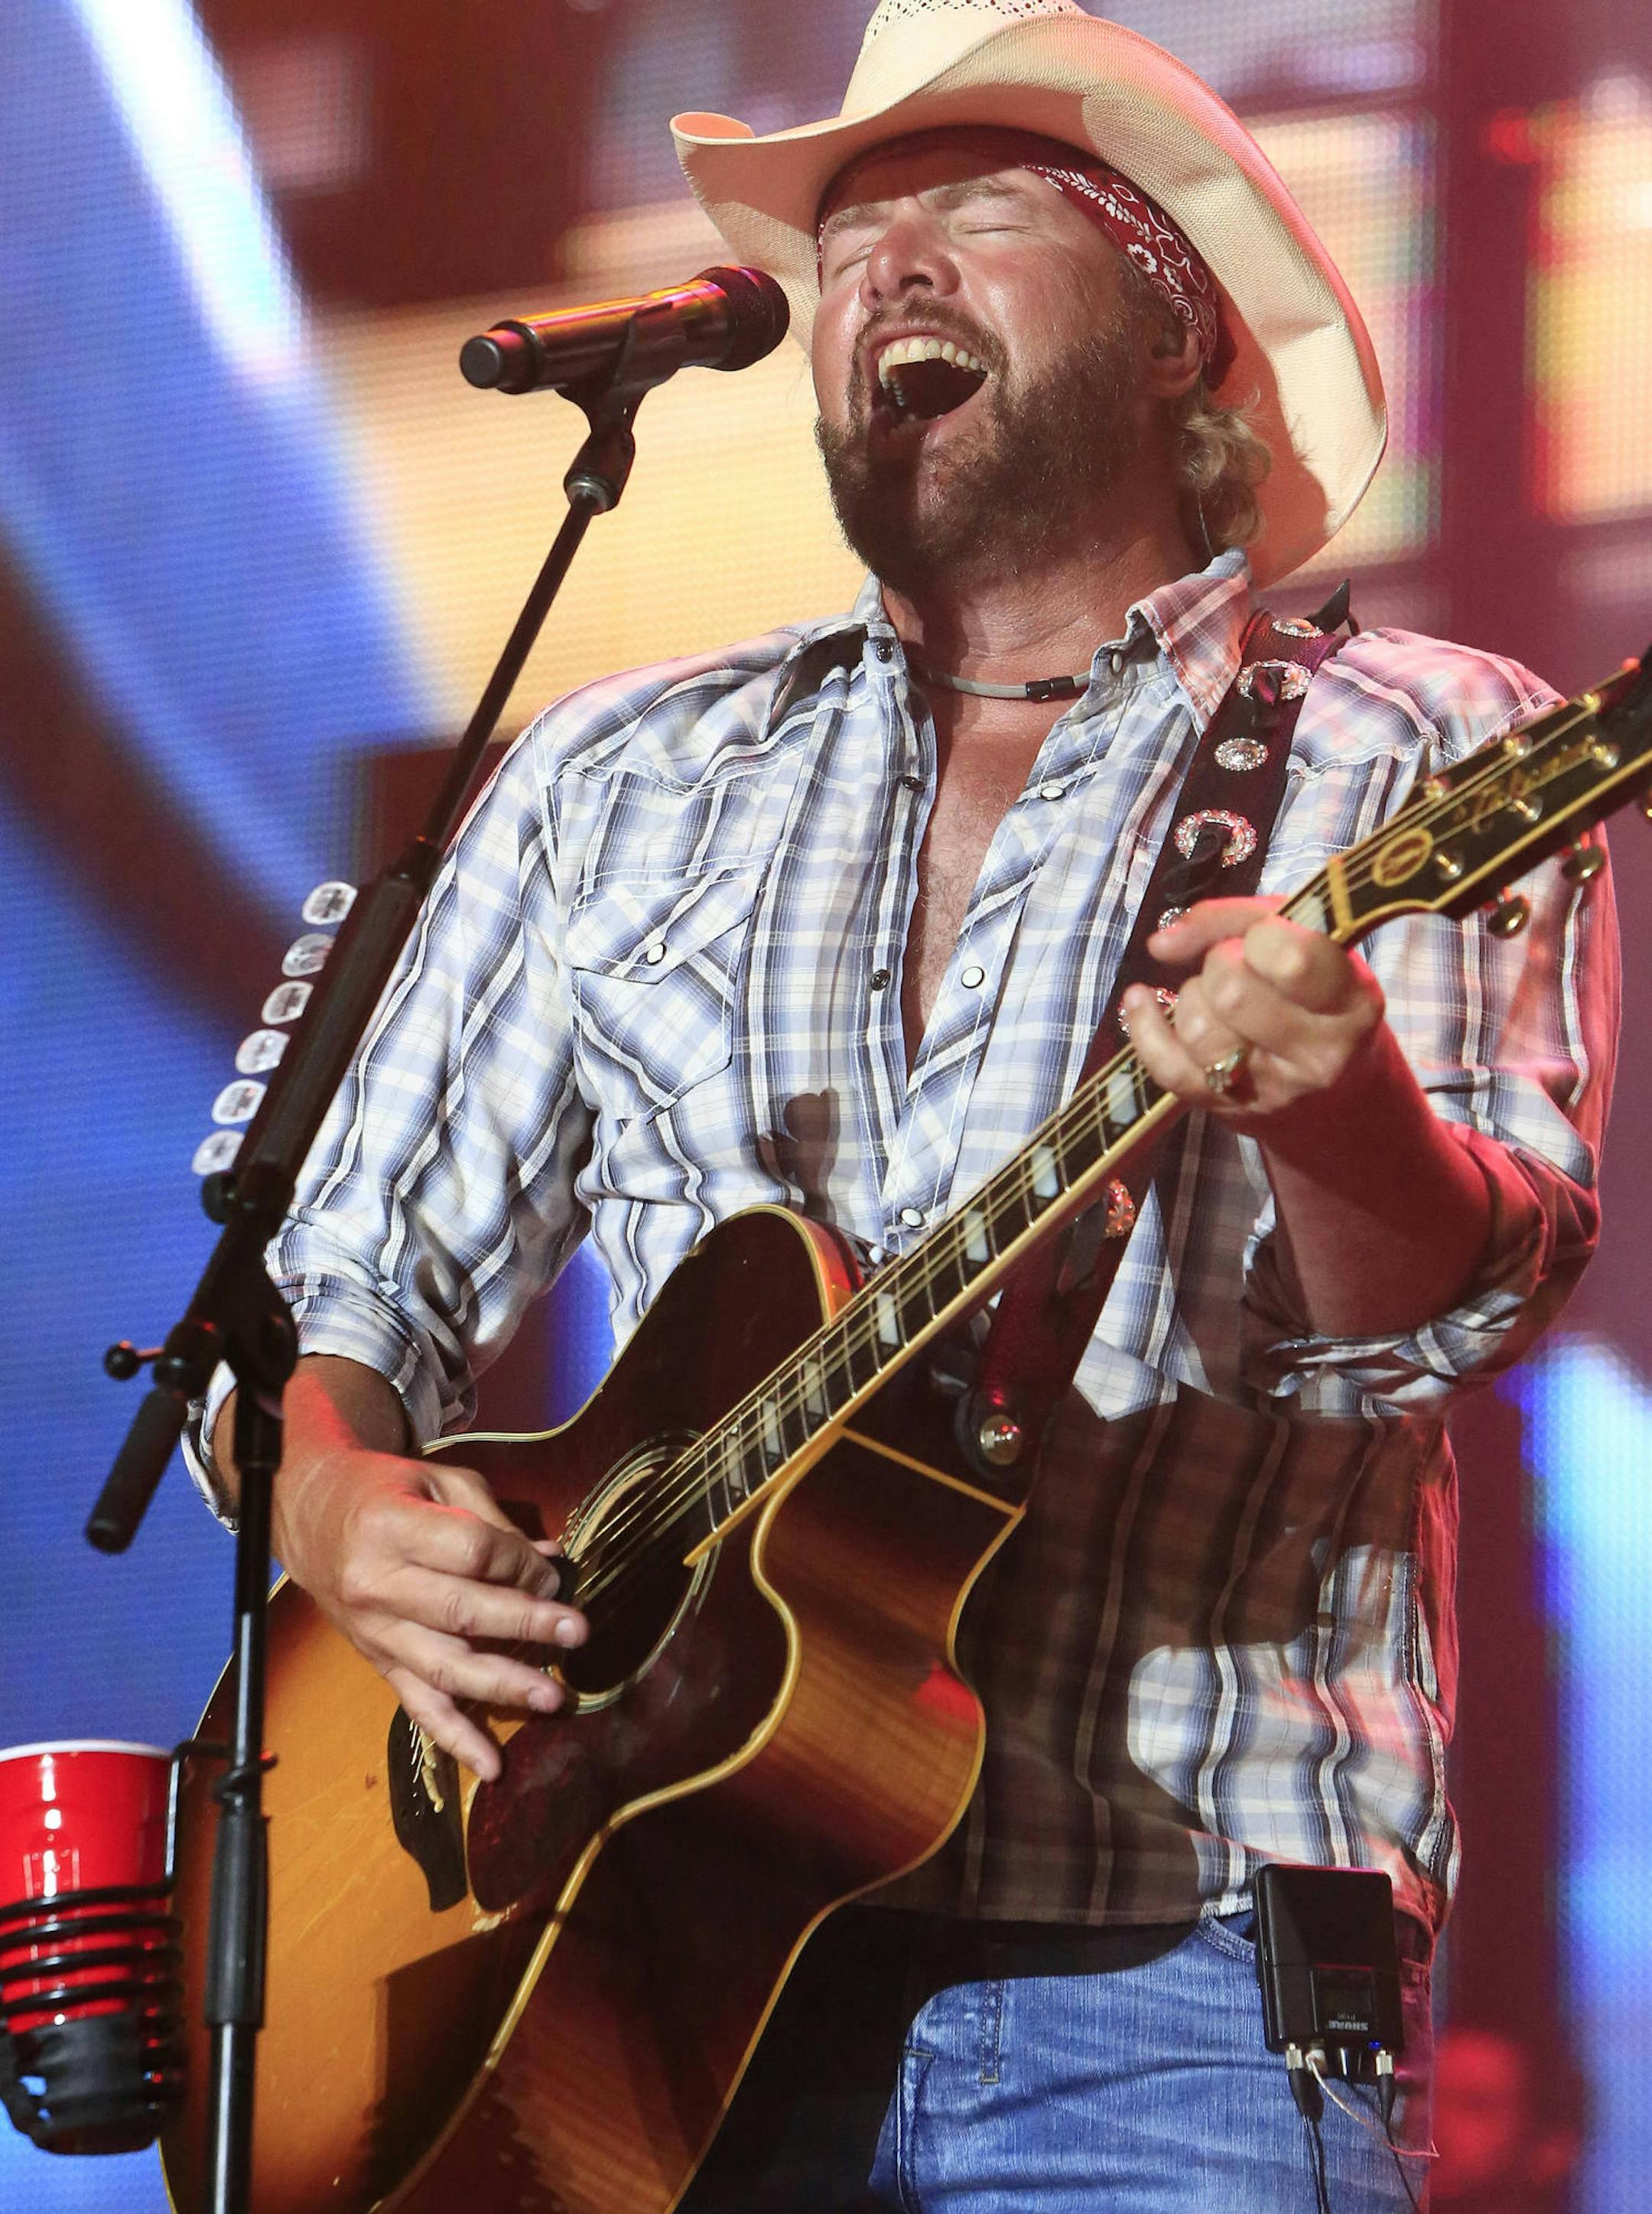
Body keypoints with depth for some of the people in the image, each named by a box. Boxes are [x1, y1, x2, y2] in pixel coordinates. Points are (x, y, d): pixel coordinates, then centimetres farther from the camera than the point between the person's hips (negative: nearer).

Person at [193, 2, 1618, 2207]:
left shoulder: (1420, 758, 4)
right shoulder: (628, 778, 16)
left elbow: (1457, 1304, -10)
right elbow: (337, 1295, 17)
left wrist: (1327, 1103, -32)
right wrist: (337, 1505, -5)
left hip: (1174, 1983, -3)